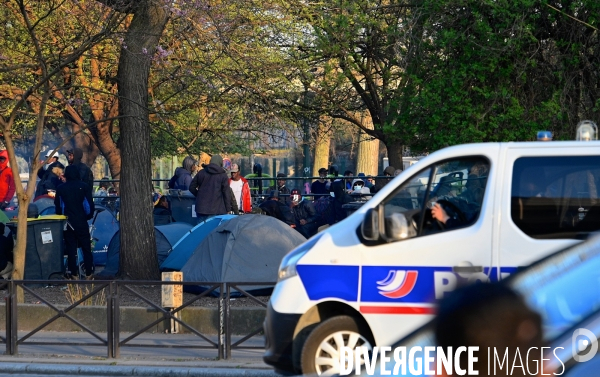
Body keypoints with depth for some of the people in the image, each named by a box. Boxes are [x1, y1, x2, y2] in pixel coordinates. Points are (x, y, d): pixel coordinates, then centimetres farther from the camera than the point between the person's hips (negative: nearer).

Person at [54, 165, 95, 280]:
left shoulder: (61, 188, 0)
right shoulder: (84, 186, -5)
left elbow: (57, 206, 4)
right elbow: (90, 204, -4)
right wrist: (89, 216, 13)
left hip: (68, 222, 1)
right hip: (82, 222, -1)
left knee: (71, 248, 5)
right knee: (86, 248, 6)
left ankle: (74, 274, 4)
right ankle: (88, 273, 3)